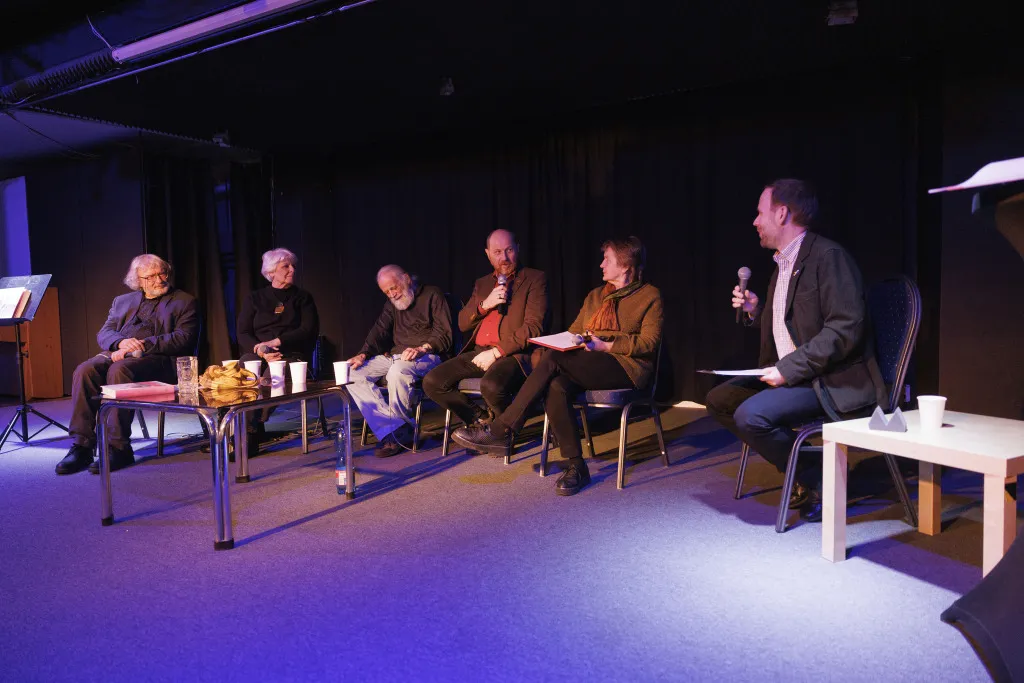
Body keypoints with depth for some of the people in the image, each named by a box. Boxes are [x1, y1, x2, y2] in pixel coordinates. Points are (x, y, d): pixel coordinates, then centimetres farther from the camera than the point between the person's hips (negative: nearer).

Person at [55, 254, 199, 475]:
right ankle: (81, 447, -25)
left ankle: (119, 448, -32)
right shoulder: (122, 301, 27)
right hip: (116, 354, 5)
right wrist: (122, 342, -9)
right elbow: (103, 334, 16)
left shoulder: (184, 302, 11)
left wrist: (140, 345, -13)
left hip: (156, 358, -5)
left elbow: (183, 339, -4)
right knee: (84, 371, -26)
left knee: (119, 371, -35)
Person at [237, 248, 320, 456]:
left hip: (291, 354, -2)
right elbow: (242, 333, 7)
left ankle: (251, 433, -24)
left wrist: (276, 342, -13)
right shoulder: (254, 298, 16)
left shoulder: (303, 297, 12)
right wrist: (261, 350, -14)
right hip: (257, 353, 2)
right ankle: (253, 431, -29)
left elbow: (309, 330, -1)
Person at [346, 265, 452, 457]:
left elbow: (444, 334, -9)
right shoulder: (391, 304, 22)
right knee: (354, 372, -12)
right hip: (395, 356, 8)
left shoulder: (432, 295, 1)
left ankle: (397, 434, -19)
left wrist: (422, 349, -26)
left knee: (398, 371, -39)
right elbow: (379, 331, 12)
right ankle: (393, 429, -26)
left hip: (427, 355, -7)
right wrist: (363, 354, -6)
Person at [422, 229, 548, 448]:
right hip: (478, 352, 6)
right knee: (432, 382, -13)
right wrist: (485, 305, -3)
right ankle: (483, 418, 6)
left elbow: (533, 327, -8)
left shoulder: (534, 279, 3)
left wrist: (496, 352, -15)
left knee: (491, 385, -37)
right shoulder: (482, 284, 22)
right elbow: (462, 323, 16)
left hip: (513, 354, -6)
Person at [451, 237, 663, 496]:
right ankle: (576, 466, -25)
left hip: (627, 367, -5)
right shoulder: (595, 296, 25)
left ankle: (499, 430, -26)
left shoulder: (650, 296, 7)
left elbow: (648, 342, -5)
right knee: (555, 386, -32)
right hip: (585, 366, 6)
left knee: (554, 359, -29)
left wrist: (605, 346, -16)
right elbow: (573, 332, 22)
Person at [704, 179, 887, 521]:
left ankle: (817, 477, -2)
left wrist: (789, 368, -25)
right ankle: (801, 468, 10)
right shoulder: (783, 262, 15)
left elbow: (845, 328, -24)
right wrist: (756, 310, 8)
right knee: (719, 400, 4)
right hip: (790, 373, 10)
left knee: (750, 415, -27)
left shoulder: (828, 256, -15)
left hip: (833, 381, -10)